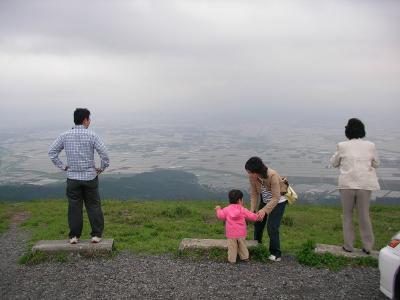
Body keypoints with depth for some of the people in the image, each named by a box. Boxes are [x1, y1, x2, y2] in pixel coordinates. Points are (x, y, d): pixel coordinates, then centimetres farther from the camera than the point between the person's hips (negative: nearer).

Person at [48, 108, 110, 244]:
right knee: (93, 206, 8)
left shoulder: (65, 136, 0)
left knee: (74, 208, 10)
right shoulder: (92, 135, -10)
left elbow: (52, 151, 1)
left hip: (72, 177, 2)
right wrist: (102, 168, -1)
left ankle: (74, 236, 16)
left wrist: (62, 166, 7)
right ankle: (96, 234, 11)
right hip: (90, 177, -2)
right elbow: (104, 154, -16)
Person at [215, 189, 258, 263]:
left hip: (231, 233, -1)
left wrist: (218, 209, 19)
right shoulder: (243, 209, -4)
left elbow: (221, 216, 2)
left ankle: (232, 259, 10)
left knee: (232, 247, 7)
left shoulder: (226, 209, -3)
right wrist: (256, 217, 18)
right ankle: (245, 257, 26)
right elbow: (251, 216, -3)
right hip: (241, 233, 1)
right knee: (242, 245, 18)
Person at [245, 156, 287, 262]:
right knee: (258, 223, 13)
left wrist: (264, 210, -42)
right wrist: (252, 210, -21)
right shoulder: (252, 177, -22)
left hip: (278, 201, -6)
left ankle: (276, 254, 6)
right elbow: (254, 194, -11)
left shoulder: (272, 176, -38)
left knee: (272, 227, -11)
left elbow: (276, 198, -34)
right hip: (265, 200, 6)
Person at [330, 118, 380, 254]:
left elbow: (334, 163, 7)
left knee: (347, 215, 12)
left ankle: (348, 246, 17)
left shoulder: (342, 146, -6)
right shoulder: (370, 146, -1)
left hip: (347, 184, -1)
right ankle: (367, 246, 20)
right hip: (365, 185, 2)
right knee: (364, 215, 12)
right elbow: (376, 164, 11)